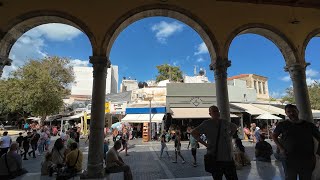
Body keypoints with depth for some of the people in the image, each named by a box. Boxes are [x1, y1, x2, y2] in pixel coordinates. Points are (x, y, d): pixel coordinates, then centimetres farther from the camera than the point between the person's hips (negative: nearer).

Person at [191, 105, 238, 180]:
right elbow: (193, 133, -8)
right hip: (215, 159, -4)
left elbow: (234, 127, 28)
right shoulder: (207, 123, -8)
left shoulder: (225, 123, 7)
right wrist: (205, 144, -10)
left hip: (228, 158, 5)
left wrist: (229, 136, 14)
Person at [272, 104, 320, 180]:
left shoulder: (309, 125, 4)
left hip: (307, 160, 2)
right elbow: (274, 136, 11)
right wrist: (281, 148, 0)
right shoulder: (282, 125, 1)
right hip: (290, 159, -1)